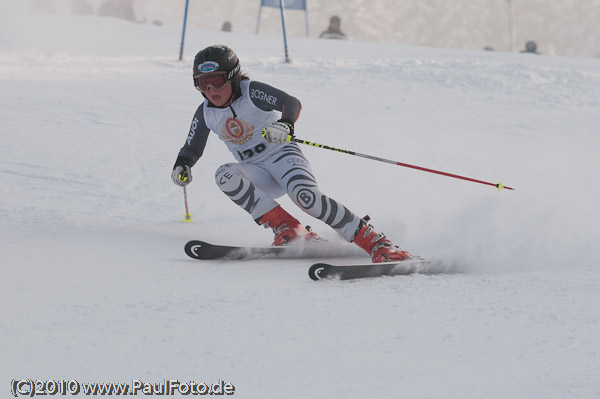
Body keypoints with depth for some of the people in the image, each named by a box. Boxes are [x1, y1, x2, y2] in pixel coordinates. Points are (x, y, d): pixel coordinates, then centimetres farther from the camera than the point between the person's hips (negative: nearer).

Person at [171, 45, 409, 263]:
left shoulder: (252, 92, -14)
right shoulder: (206, 114, 2)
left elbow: (292, 103, -29)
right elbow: (192, 148, 15)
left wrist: (285, 124, -51)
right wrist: (182, 165, -8)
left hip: (283, 156, -5)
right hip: (258, 176, 5)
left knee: (305, 196, -34)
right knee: (224, 175, -27)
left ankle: (375, 242, -28)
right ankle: (287, 229, -26)